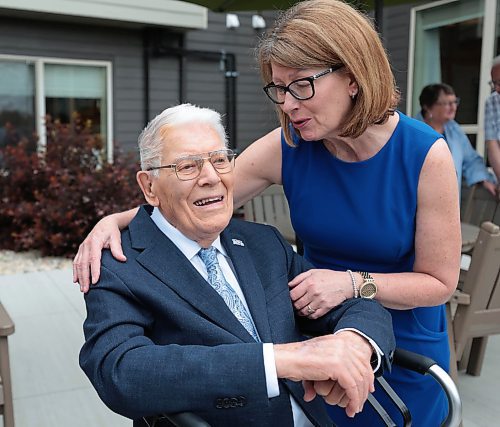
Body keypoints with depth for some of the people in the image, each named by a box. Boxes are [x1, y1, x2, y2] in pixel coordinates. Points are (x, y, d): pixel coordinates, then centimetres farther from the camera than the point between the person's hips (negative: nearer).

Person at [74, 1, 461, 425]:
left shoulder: (425, 154, -22)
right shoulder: (286, 146, -16)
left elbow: (439, 282, -16)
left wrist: (352, 283, -30)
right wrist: (115, 221, -22)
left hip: (405, 351, -1)